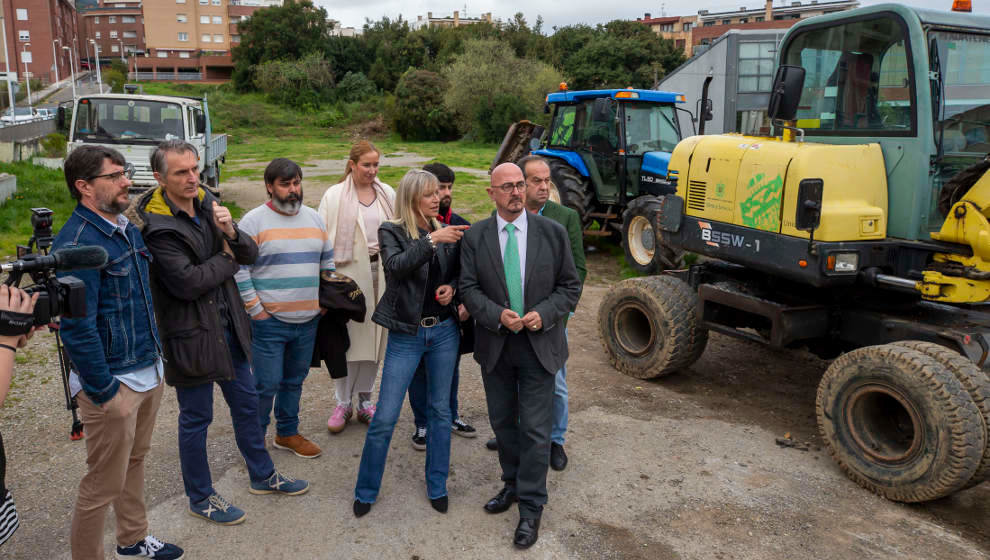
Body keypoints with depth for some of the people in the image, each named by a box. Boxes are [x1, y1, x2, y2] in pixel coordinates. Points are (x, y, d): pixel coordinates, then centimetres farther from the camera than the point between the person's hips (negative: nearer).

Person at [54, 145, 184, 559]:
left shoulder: (127, 227, 7)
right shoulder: (77, 243, -21)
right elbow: (77, 329, -23)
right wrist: (105, 393, -19)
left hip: (149, 372, 9)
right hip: (115, 384, -9)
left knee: (135, 461, 24)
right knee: (105, 485, 4)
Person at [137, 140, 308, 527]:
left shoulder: (206, 204, 3)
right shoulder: (156, 226, -19)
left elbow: (250, 254, 3)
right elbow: (187, 282, -25)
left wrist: (231, 232, -18)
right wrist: (226, 259, -11)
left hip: (228, 324, 7)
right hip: (192, 334, -7)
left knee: (246, 403, 19)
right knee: (196, 418, 8)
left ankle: (263, 476, 38)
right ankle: (200, 498, 28)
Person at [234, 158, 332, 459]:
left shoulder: (313, 218, 11)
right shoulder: (254, 221, -7)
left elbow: (327, 260, 19)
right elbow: (238, 267, -10)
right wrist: (255, 308, -12)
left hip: (308, 320, 5)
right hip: (270, 321, -5)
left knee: (294, 380, 17)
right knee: (267, 384, -1)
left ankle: (287, 432, 33)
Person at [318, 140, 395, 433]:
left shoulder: (387, 194, 8)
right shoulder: (334, 195, -1)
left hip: (380, 274, 3)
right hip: (348, 273, -3)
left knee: (374, 337, 9)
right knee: (347, 338, -1)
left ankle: (364, 400, 23)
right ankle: (343, 403, 13)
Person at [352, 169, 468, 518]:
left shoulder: (446, 233, 4)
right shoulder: (391, 233, -6)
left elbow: (460, 273, 14)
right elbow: (396, 265, -25)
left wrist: (452, 287, -7)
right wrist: (431, 241, -32)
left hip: (444, 331, 4)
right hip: (406, 334, -3)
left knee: (440, 410, 13)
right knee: (385, 418, -1)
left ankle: (437, 486, 29)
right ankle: (366, 491, 19)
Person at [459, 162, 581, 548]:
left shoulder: (553, 232, -4)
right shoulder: (474, 237, -2)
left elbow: (570, 286, -1)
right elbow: (468, 288, -3)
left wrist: (544, 313, -16)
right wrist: (497, 314, -19)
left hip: (539, 344, -2)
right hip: (495, 344, 2)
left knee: (535, 429, 1)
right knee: (502, 421, 17)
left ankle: (531, 508, 15)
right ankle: (513, 484, 38)